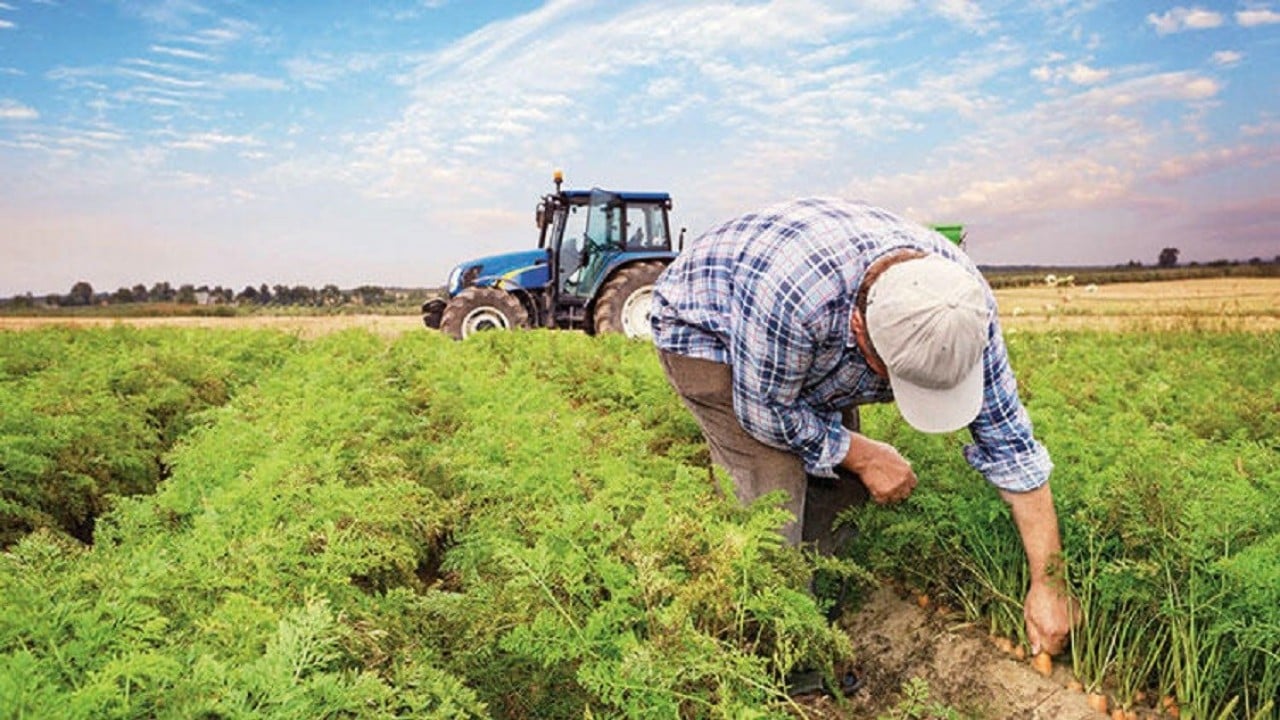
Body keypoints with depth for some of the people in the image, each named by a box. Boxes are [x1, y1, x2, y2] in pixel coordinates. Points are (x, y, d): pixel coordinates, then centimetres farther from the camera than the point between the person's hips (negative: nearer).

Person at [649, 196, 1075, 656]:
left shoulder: (963, 303, -26)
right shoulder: (793, 293, -45)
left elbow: (1009, 442, -17)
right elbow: (766, 411, -27)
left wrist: (1048, 584, -14)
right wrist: (863, 454, -17)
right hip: (703, 327, -5)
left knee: (838, 482, -2)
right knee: (775, 485, -19)